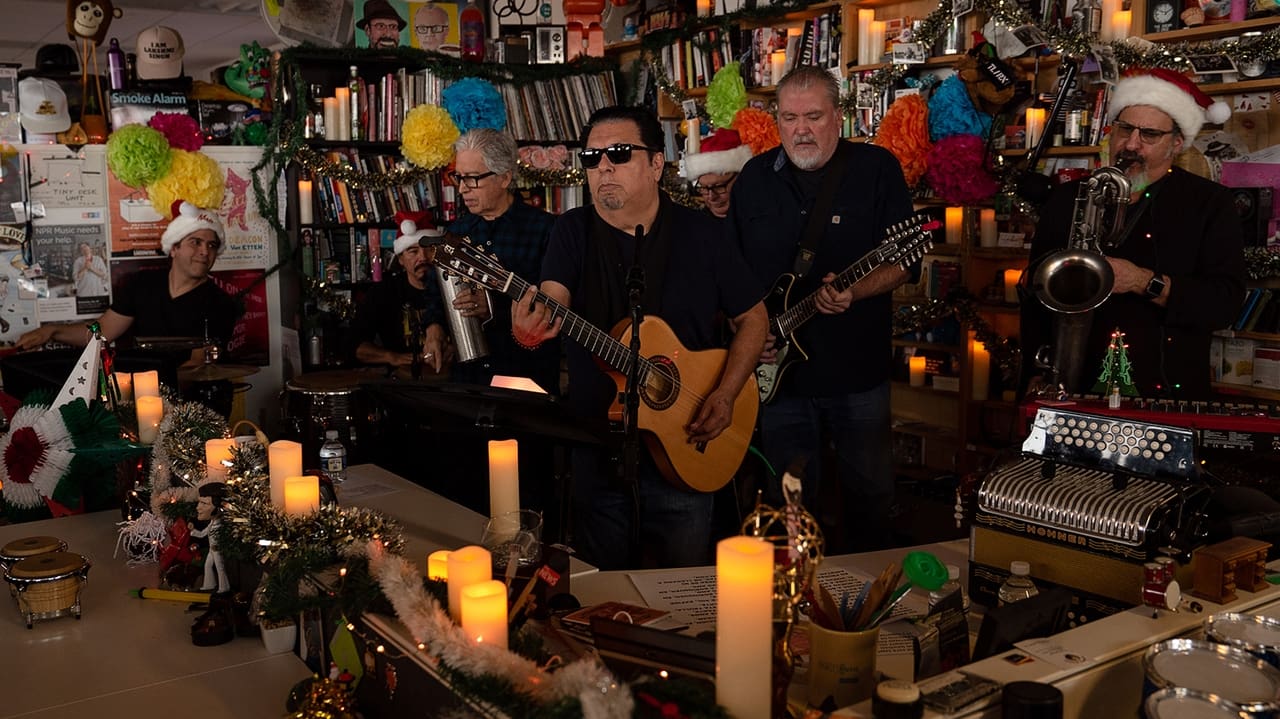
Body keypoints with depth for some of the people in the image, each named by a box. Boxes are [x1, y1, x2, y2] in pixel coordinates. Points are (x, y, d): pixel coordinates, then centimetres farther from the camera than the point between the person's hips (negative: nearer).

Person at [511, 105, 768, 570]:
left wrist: (725, 396, -8)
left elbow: (753, 317, 5)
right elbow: (553, 298, -17)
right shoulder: (573, 231, 0)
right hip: (597, 452, 0)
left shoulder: (699, 233, -1)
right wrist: (531, 330, -41)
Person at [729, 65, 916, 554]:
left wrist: (853, 292, -25)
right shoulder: (755, 177, 5)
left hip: (858, 370, -2)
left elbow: (903, 261, -7)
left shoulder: (877, 168, -4)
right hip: (777, 369, 2)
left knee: (870, 492, 9)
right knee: (790, 500, 12)